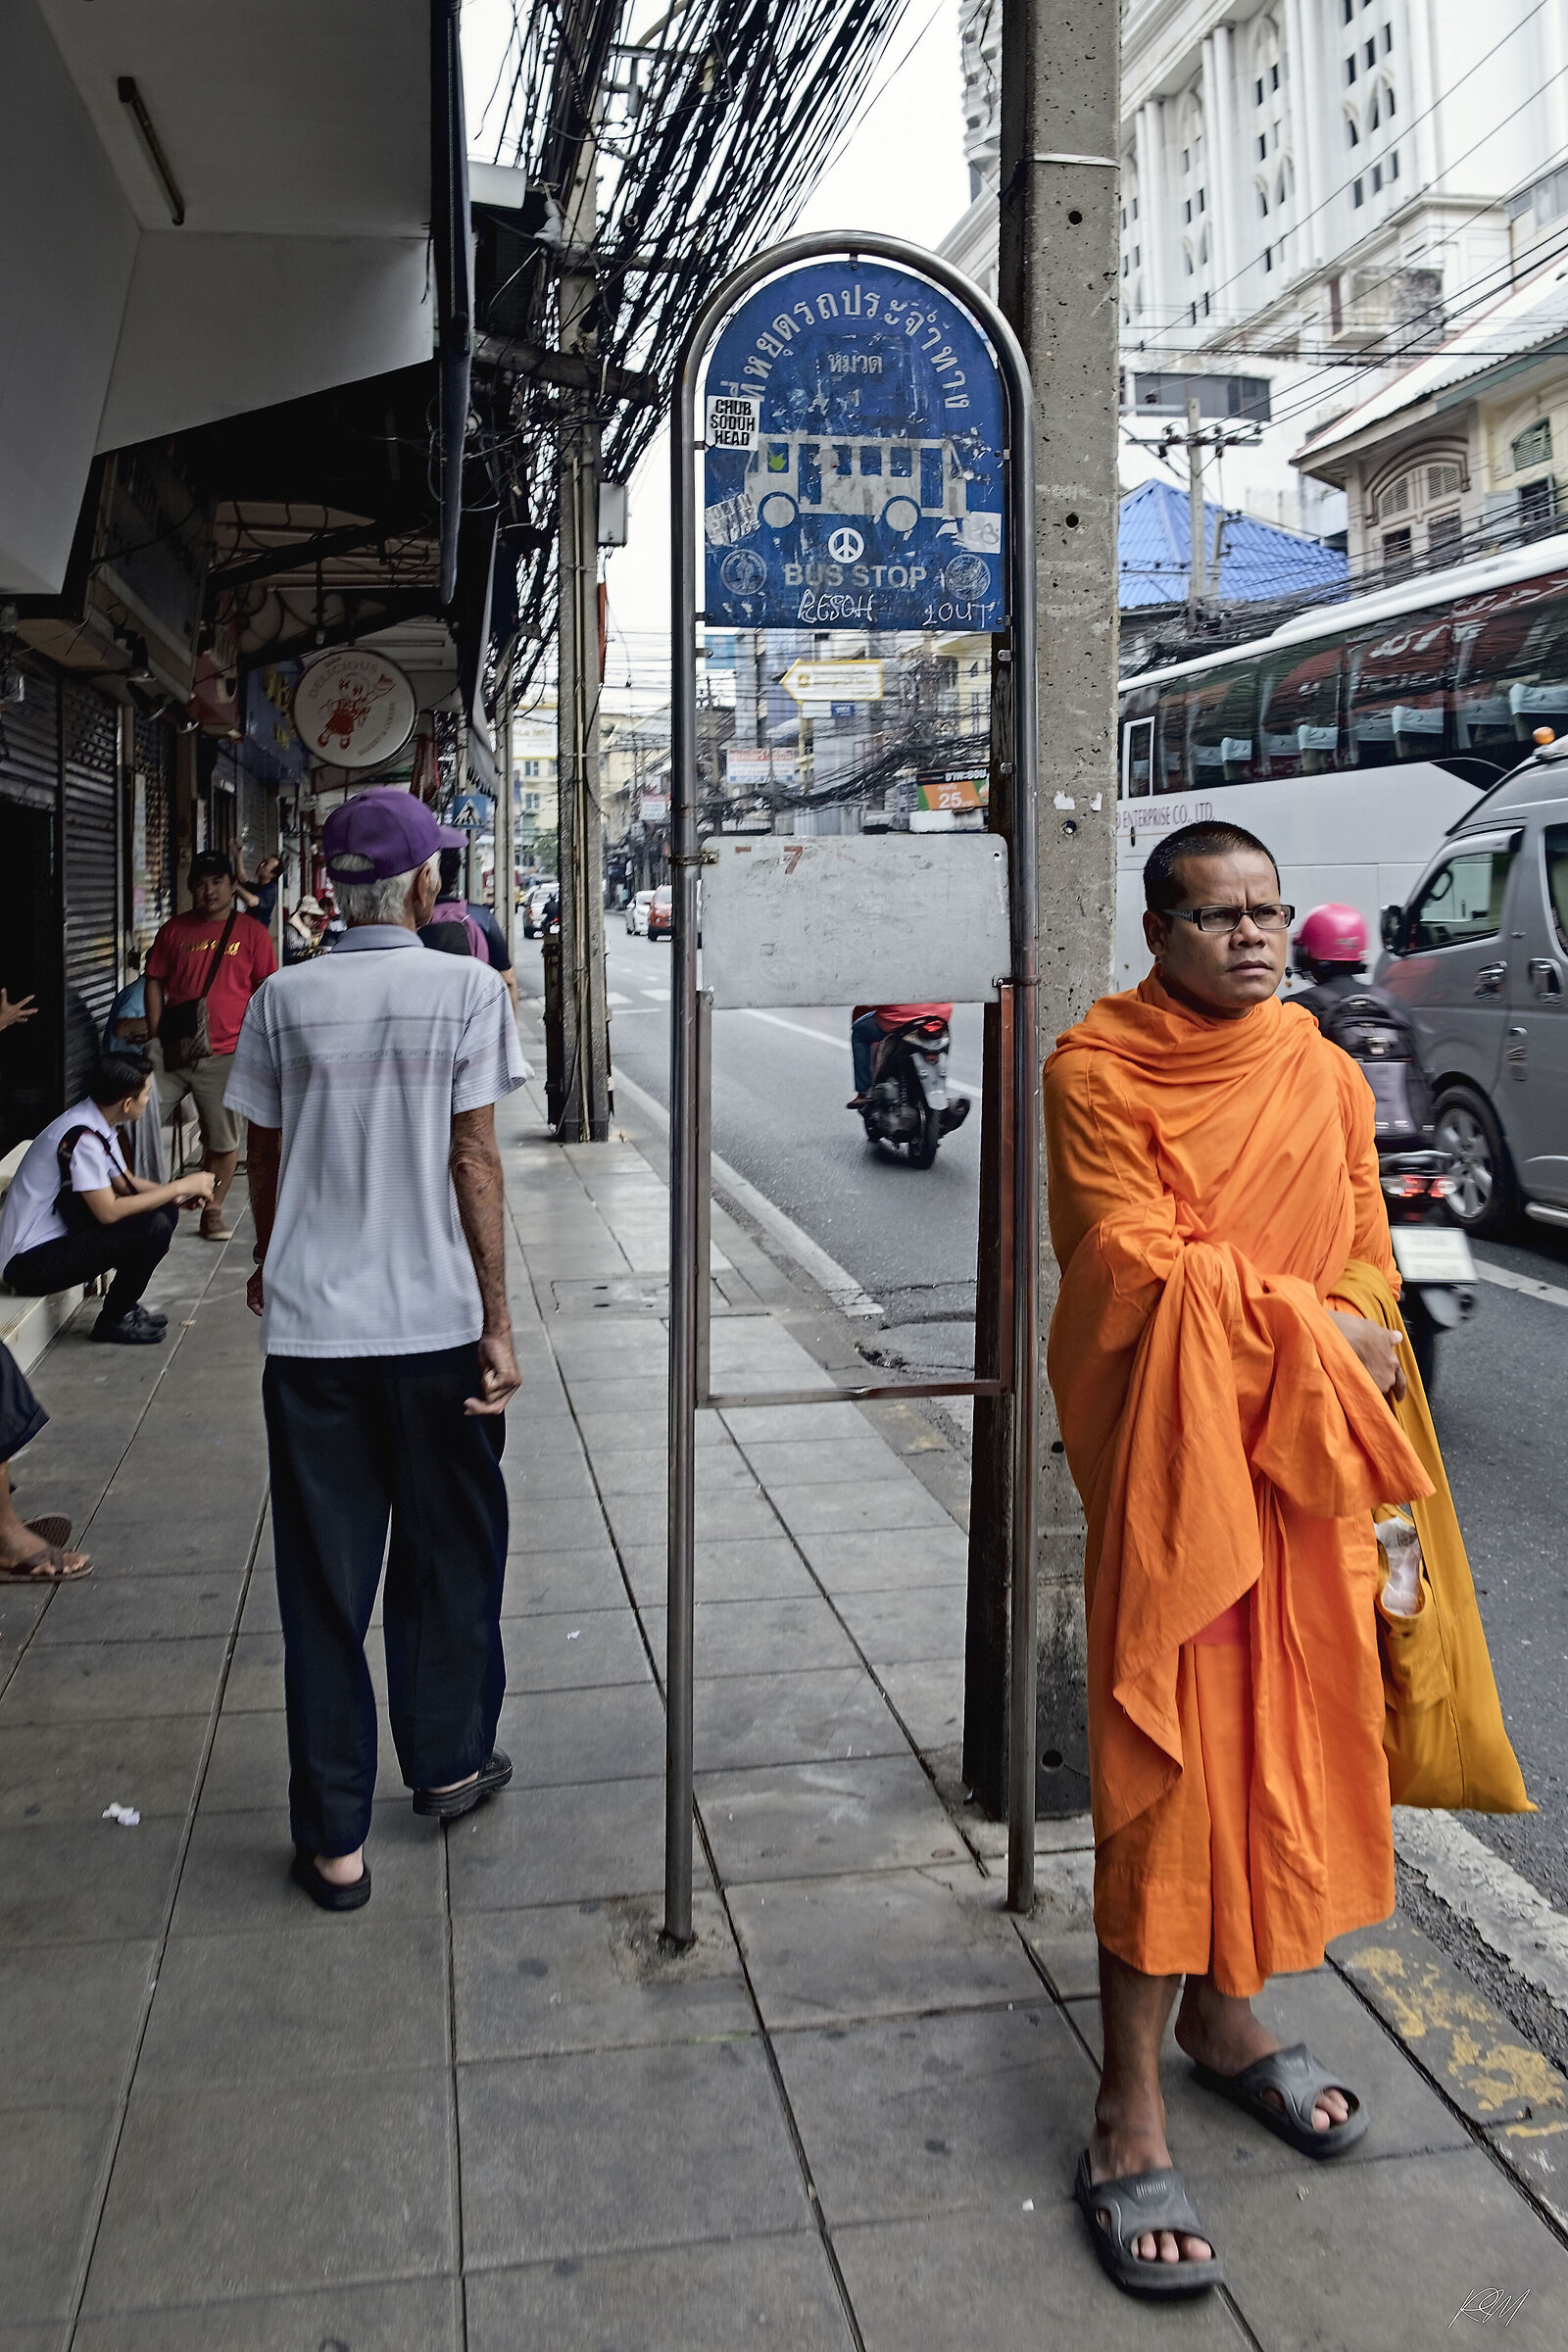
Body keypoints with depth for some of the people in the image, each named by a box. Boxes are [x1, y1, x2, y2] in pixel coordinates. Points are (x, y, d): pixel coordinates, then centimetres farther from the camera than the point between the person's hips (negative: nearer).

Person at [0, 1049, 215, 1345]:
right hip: (30, 1263, -10)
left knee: (165, 1211, 6)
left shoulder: (98, 1124, 4)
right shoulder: (83, 1136, -25)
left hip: (58, 1234, 10)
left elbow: (125, 1182, 16)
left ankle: (124, 1306, 13)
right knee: (154, 1228, -22)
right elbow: (108, 1211, -25)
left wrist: (177, 1195, -3)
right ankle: (114, 1320, -3)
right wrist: (180, 1187, -17)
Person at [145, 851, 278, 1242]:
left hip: (224, 1054, -2)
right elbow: (155, 982, 11)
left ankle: (212, 1211, 19)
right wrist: (156, 1037, 2)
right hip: (173, 1049, 2)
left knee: (223, 1140, 4)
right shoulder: (174, 930, 9)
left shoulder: (251, 932, 2)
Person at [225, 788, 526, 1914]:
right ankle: (450, 1761, 34)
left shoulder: (285, 999, 1)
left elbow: (265, 1157, 10)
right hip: (437, 1321, -1)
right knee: (447, 1553, 17)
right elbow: (474, 1161, -9)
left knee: (325, 1578, 8)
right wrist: (498, 1322, -6)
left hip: (311, 1326, 2)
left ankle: (335, 1839, 14)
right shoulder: (467, 988, -6)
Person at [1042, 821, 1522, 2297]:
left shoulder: (1326, 1079, 11)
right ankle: (1128, 2114, 5)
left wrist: (1350, 1381, -1)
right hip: (1172, 1455, -6)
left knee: (1283, 1736, 13)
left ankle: (1221, 2014, 33)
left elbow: (1363, 1261, 13)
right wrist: (1313, 1329, -11)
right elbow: (1141, 1261, -14)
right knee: (1169, 1758, -5)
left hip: (1309, 1460, 6)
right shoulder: (1097, 1073, -6)